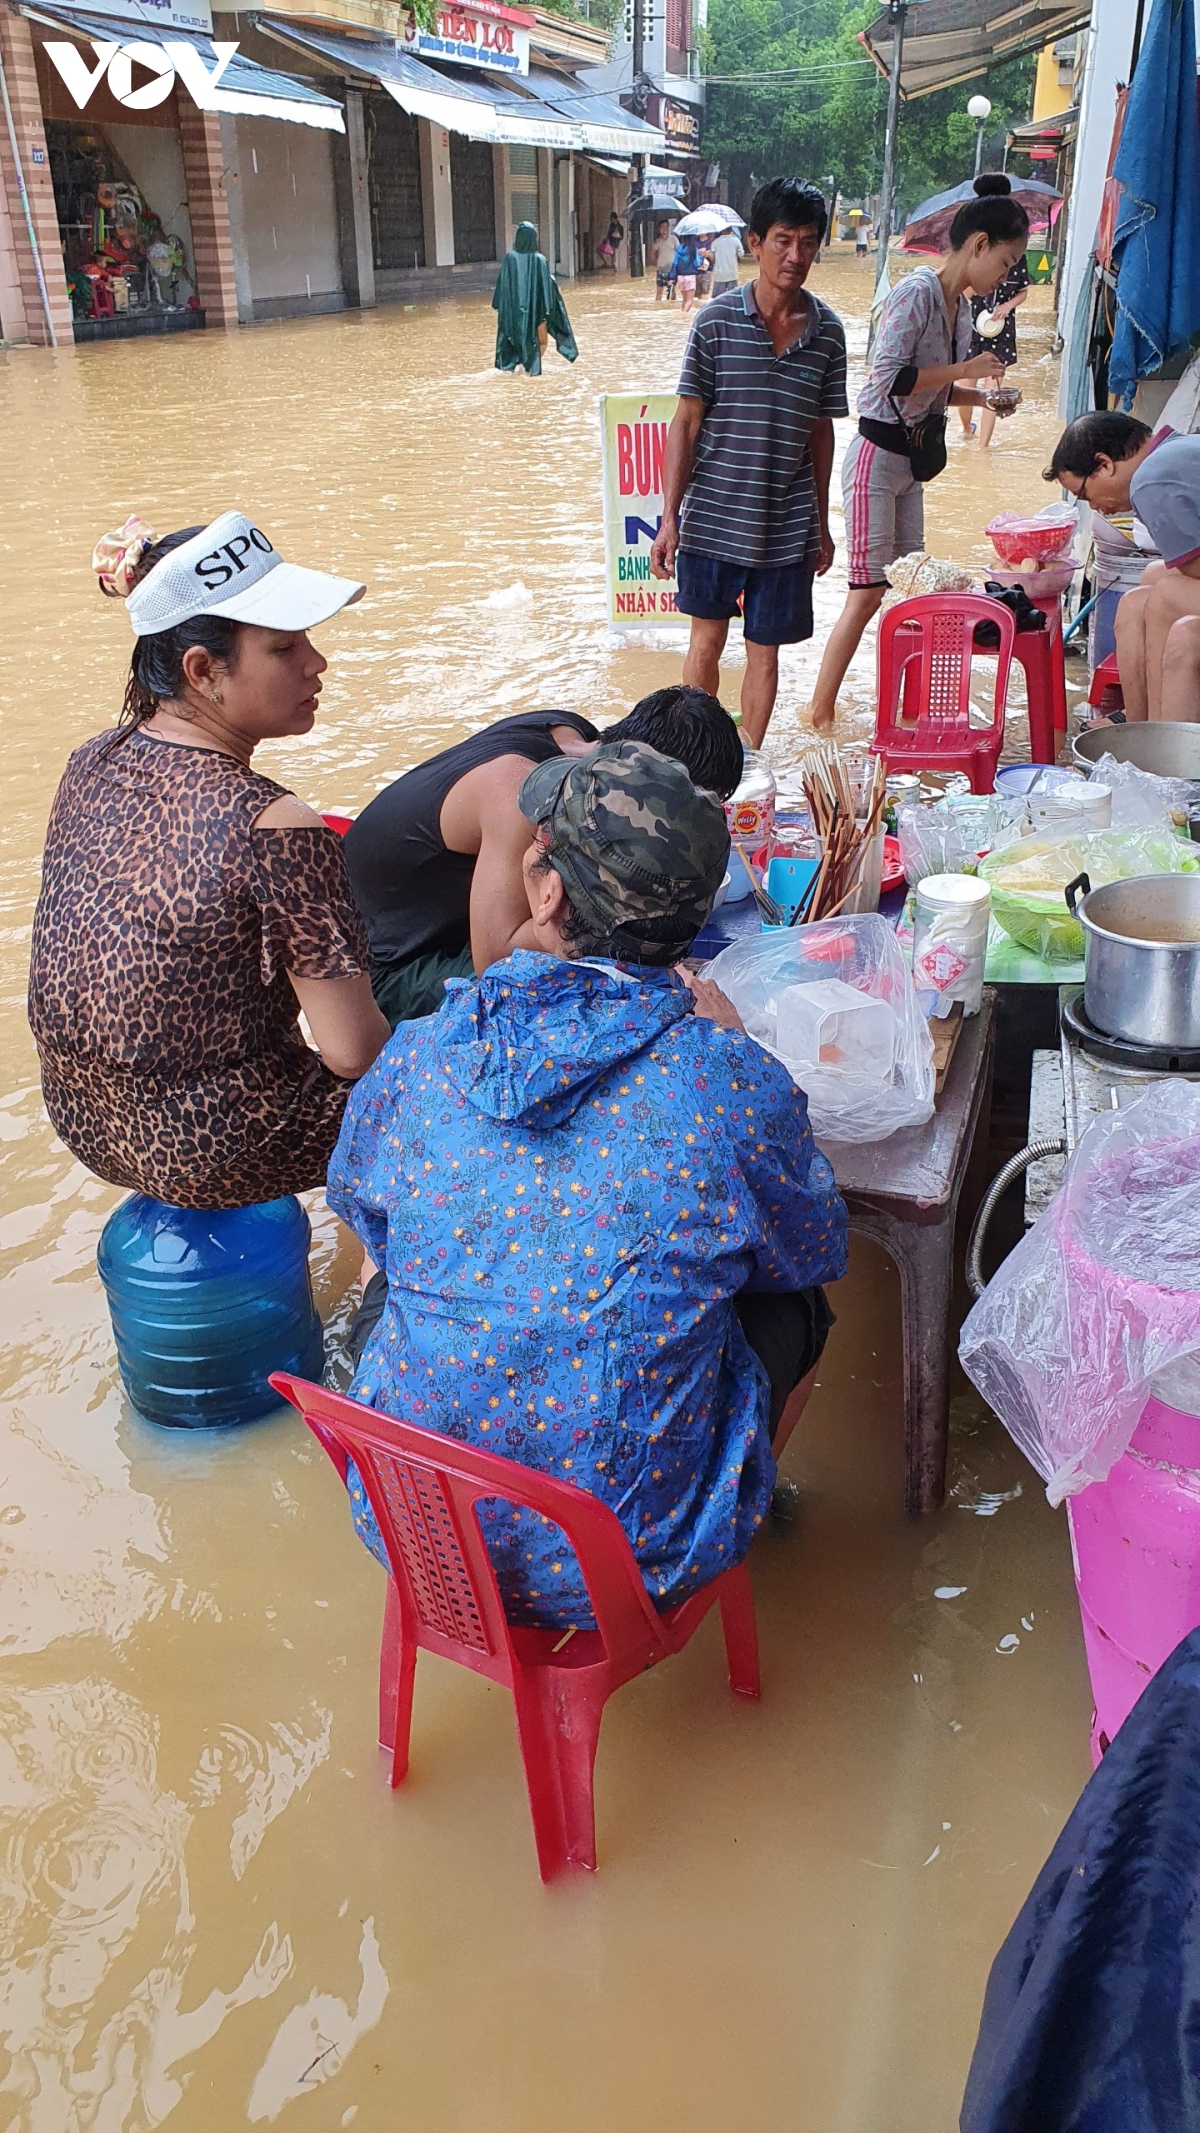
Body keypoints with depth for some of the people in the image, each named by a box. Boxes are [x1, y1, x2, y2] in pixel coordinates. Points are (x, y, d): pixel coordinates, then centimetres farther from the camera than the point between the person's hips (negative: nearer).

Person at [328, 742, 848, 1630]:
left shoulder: (420, 1054, -12)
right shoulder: (735, 1084, -20)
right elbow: (812, 1251, 1)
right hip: (638, 1556, -2)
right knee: (797, 1306, 21)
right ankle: (748, 1509, 47)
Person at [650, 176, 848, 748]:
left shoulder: (827, 331, 2)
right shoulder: (717, 321, -6)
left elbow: (821, 432, 10)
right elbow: (687, 422, -3)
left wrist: (821, 524, 13)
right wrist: (669, 518, -8)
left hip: (787, 528, 2)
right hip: (712, 520, -2)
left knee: (765, 651, 8)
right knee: (706, 641, 9)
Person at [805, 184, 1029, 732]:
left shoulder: (961, 305, 12)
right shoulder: (917, 291, -15)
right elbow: (888, 378, -24)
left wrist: (982, 395, 4)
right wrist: (963, 369, -18)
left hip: (913, 459, 9)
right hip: (878, 454, -9)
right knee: (869, 591, -9)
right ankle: (820, 712, 0)